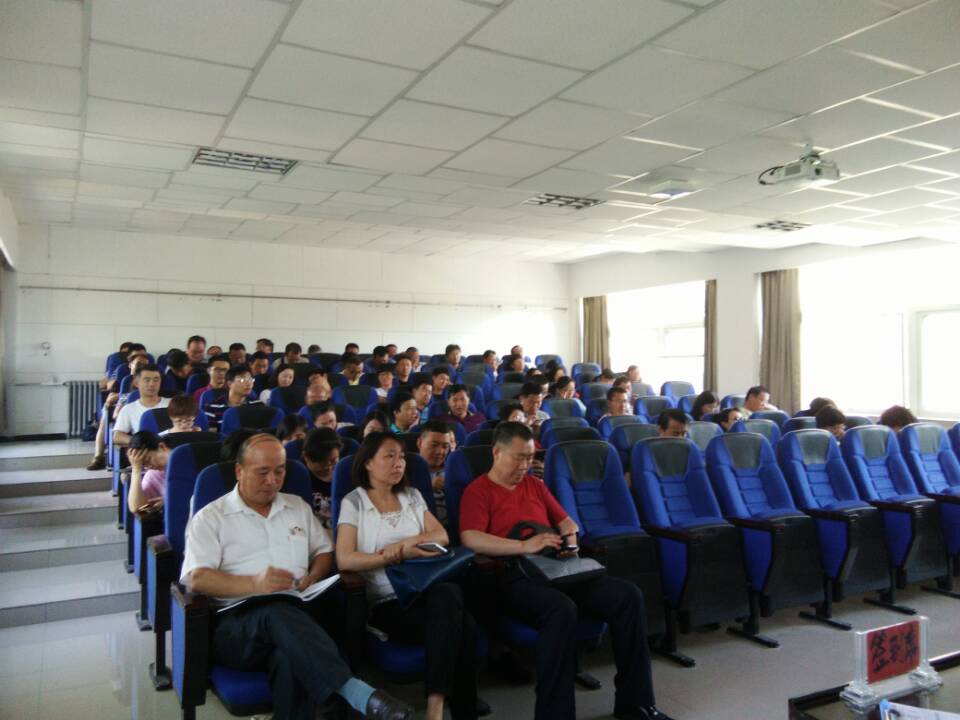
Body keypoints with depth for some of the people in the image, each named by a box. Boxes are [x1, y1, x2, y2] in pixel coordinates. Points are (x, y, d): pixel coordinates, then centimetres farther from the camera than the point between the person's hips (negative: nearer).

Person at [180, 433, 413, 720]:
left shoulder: (298, 507, 23)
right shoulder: (210, 517, 9)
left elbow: (324, 550, 27)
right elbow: (196, 578, -4)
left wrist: (314, 576, 2)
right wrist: (254, 584, -19)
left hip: (297, 615, 3)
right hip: (237, 620, -3)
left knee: (290, 658, -37)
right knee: (278, 614, -39)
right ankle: (354, 691, -48)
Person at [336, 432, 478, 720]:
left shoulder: (412, 496, 18)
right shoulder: (354, 502, 4)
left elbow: (442, 536, 9)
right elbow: (345, 560, -7)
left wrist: (405, 542, -9)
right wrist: (398, 556, -14)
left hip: (427, 590, 4)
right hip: (386, 602, -4)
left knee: (448, 593, -36)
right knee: (462, 626, -32)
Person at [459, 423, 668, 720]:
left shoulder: (535, 484, 24)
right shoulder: (477, 491, 3)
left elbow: (565, 521, 30)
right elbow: (470, 539, -14)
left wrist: (570, 538, 5)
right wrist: (525, 546, -21)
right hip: (513, 576, -6)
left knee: (628, 595, -13)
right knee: (562, 609, -38)